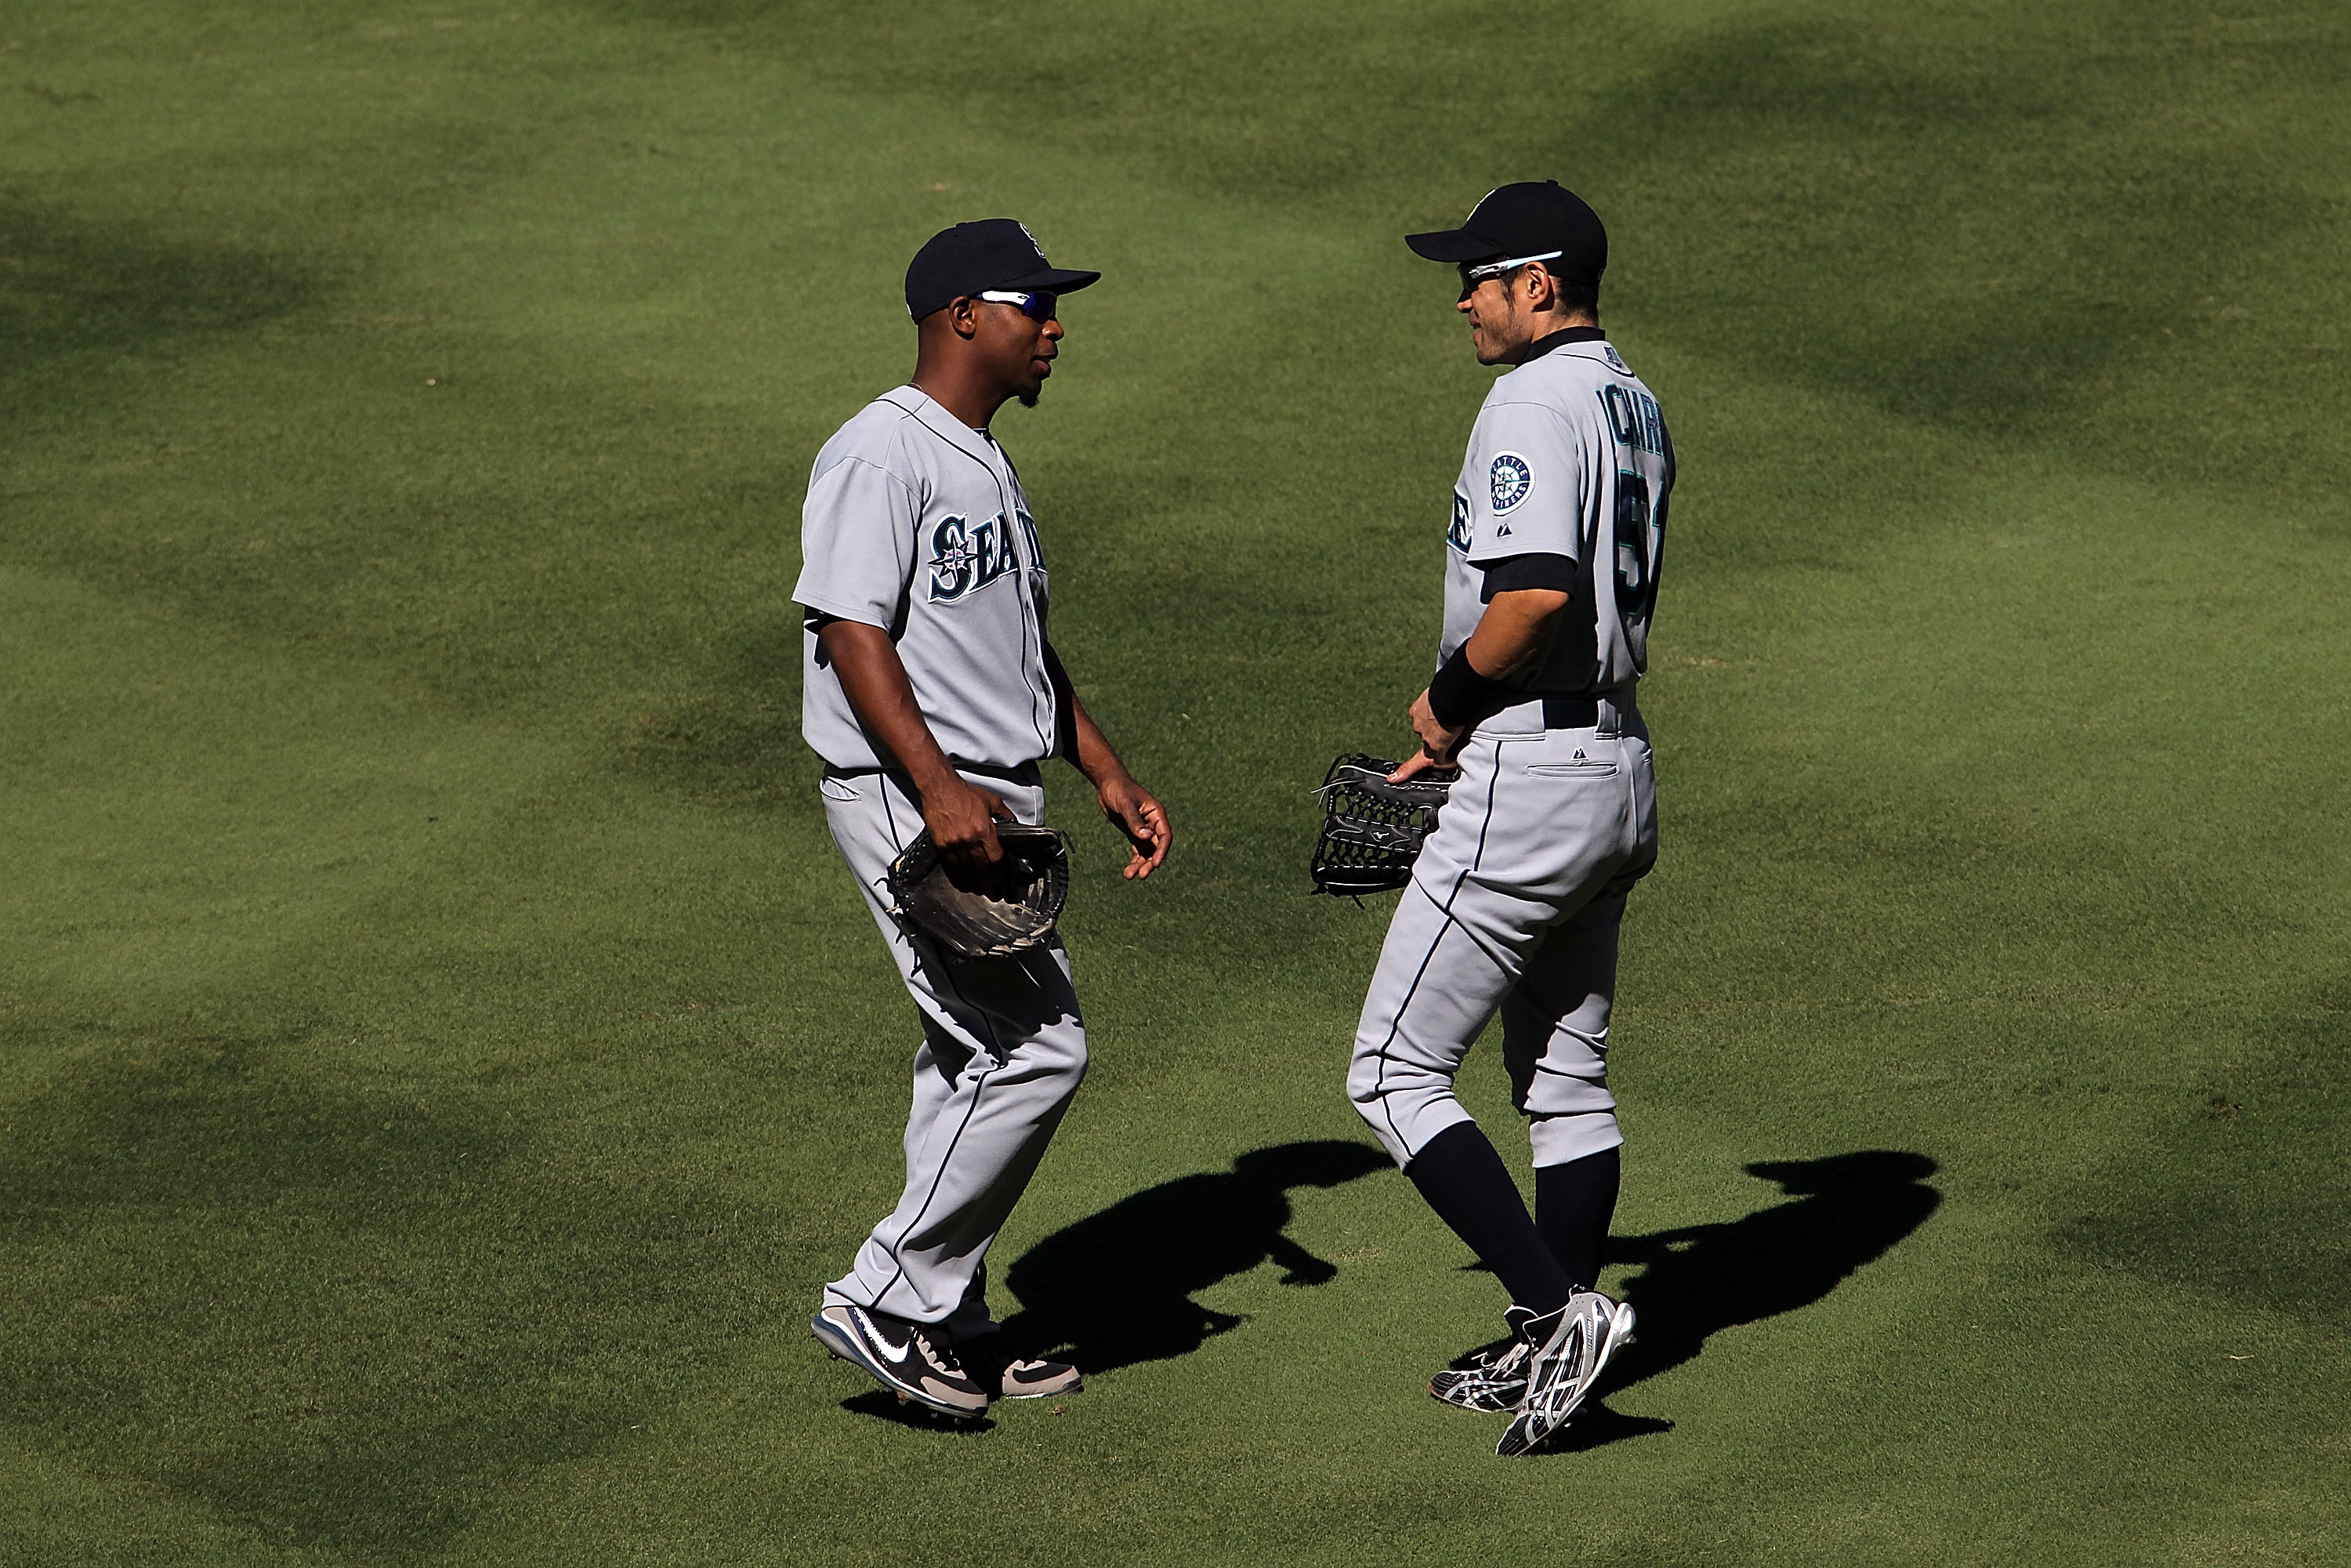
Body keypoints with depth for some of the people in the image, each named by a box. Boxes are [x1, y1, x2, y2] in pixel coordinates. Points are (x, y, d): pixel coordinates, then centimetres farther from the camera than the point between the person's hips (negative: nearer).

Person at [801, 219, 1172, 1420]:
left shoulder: (987, 466, 18)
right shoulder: (881, 455, -13)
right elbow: (854, 633, -21)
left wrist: (1107, 775, 19)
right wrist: (940, 790, -30)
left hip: (990, 802, 10)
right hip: (907, 794, -10)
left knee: (980, 1061, 12)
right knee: (1037, 1050, -14)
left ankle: (945, 1330, 19)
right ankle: (888, 1298, -6)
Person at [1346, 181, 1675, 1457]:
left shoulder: (1534, 406, -17)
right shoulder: (1635, 408, 15)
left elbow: (1535, 595, -29)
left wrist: (1451, 694, -12)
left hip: (1530, 787, -10)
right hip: (1618, 767, 10)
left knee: (1395, 1075, -4)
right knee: (1564, 1079, 16)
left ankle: (1556, 1310, -11)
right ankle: (1552, 1353, 21)